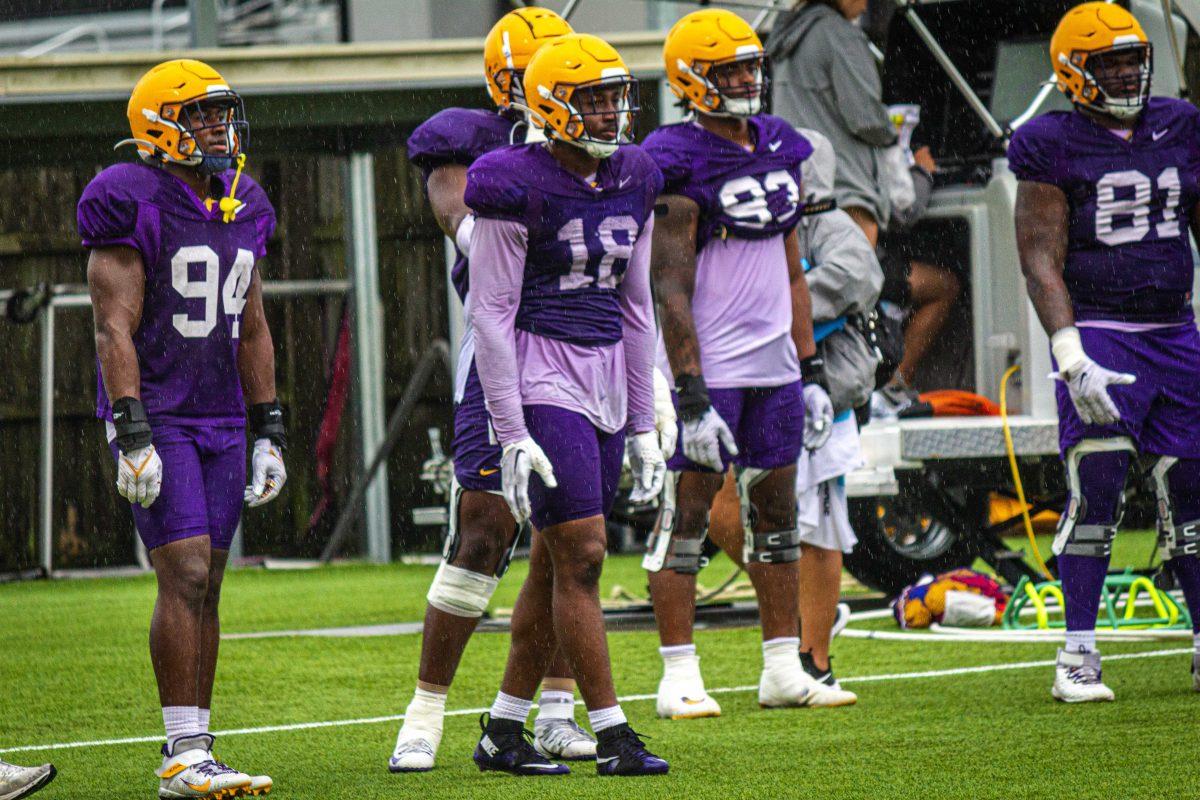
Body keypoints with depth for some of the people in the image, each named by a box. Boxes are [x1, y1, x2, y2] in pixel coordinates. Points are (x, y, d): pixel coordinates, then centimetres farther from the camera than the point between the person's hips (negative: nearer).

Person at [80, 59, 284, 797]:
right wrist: (132, 435, -19)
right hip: (156, 420, -7)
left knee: (205, 587, 6)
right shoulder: (132, 204, -10)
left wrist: (269, 432, 16)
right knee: (185, 575, -14)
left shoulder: (242, 209, 12)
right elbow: (115, 329, -13)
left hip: (220, 423, 7)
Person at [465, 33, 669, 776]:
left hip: (605, 383, 7)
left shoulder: (633, 183, 9)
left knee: (555, 567, 8)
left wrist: (643, 424, 14)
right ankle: (612, 734, -7)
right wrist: (513, 435, -16)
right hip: (541, 383, -7)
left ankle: (504, 730, 16)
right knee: (581, 555, -10)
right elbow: (490, 315, -11)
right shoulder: (518, 189, -11)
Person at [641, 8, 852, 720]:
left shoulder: (779, 149, 11)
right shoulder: (679, 164, -12)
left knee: (777, 513, 11)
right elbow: (672, 289, -14)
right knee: (688, 514, -3)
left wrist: (811, 370, 14)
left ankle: (784, 669, 18)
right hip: (707, 366, -7)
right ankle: (680, 678, 0)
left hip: (774, 367, 7)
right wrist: (692, 396, -18)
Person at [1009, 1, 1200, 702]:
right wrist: (1071, 356, -20)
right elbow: (1042, 260, -10)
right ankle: (1078, 657, -7)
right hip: (1099, 332, -5)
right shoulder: (1056, 146, -6)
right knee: (1096, 488, -13)